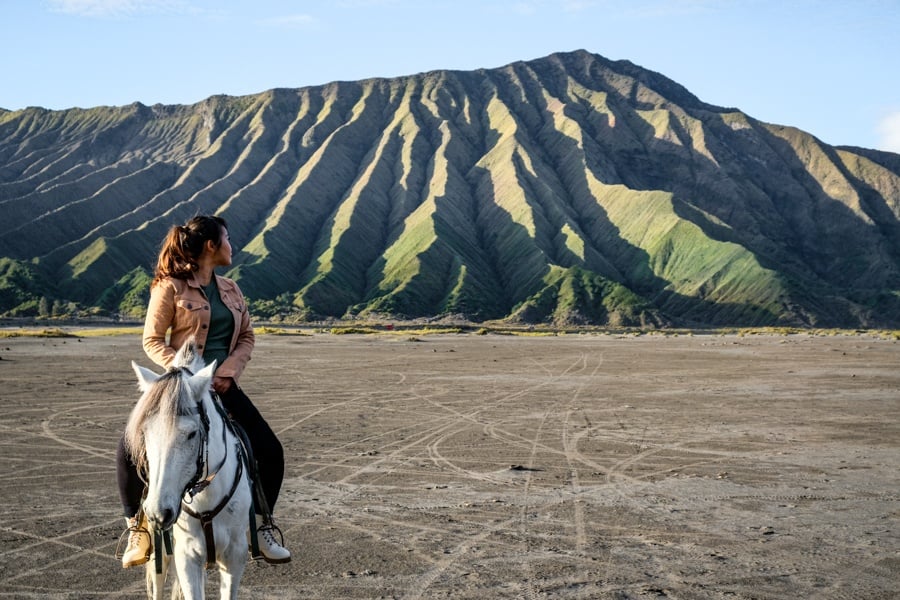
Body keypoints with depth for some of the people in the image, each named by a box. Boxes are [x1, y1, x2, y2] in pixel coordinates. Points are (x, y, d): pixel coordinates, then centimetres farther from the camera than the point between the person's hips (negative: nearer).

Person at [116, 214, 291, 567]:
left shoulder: (230, 290, 11)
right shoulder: (171, 288, -7)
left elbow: (247, 336, 13)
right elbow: (152, 340, -7)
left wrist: (229, 371, -4)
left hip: (221, 386, 5)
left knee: (270, 452, -1)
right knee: (130, 450, -20)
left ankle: (262, 528, 16)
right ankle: (138, 528, 1)